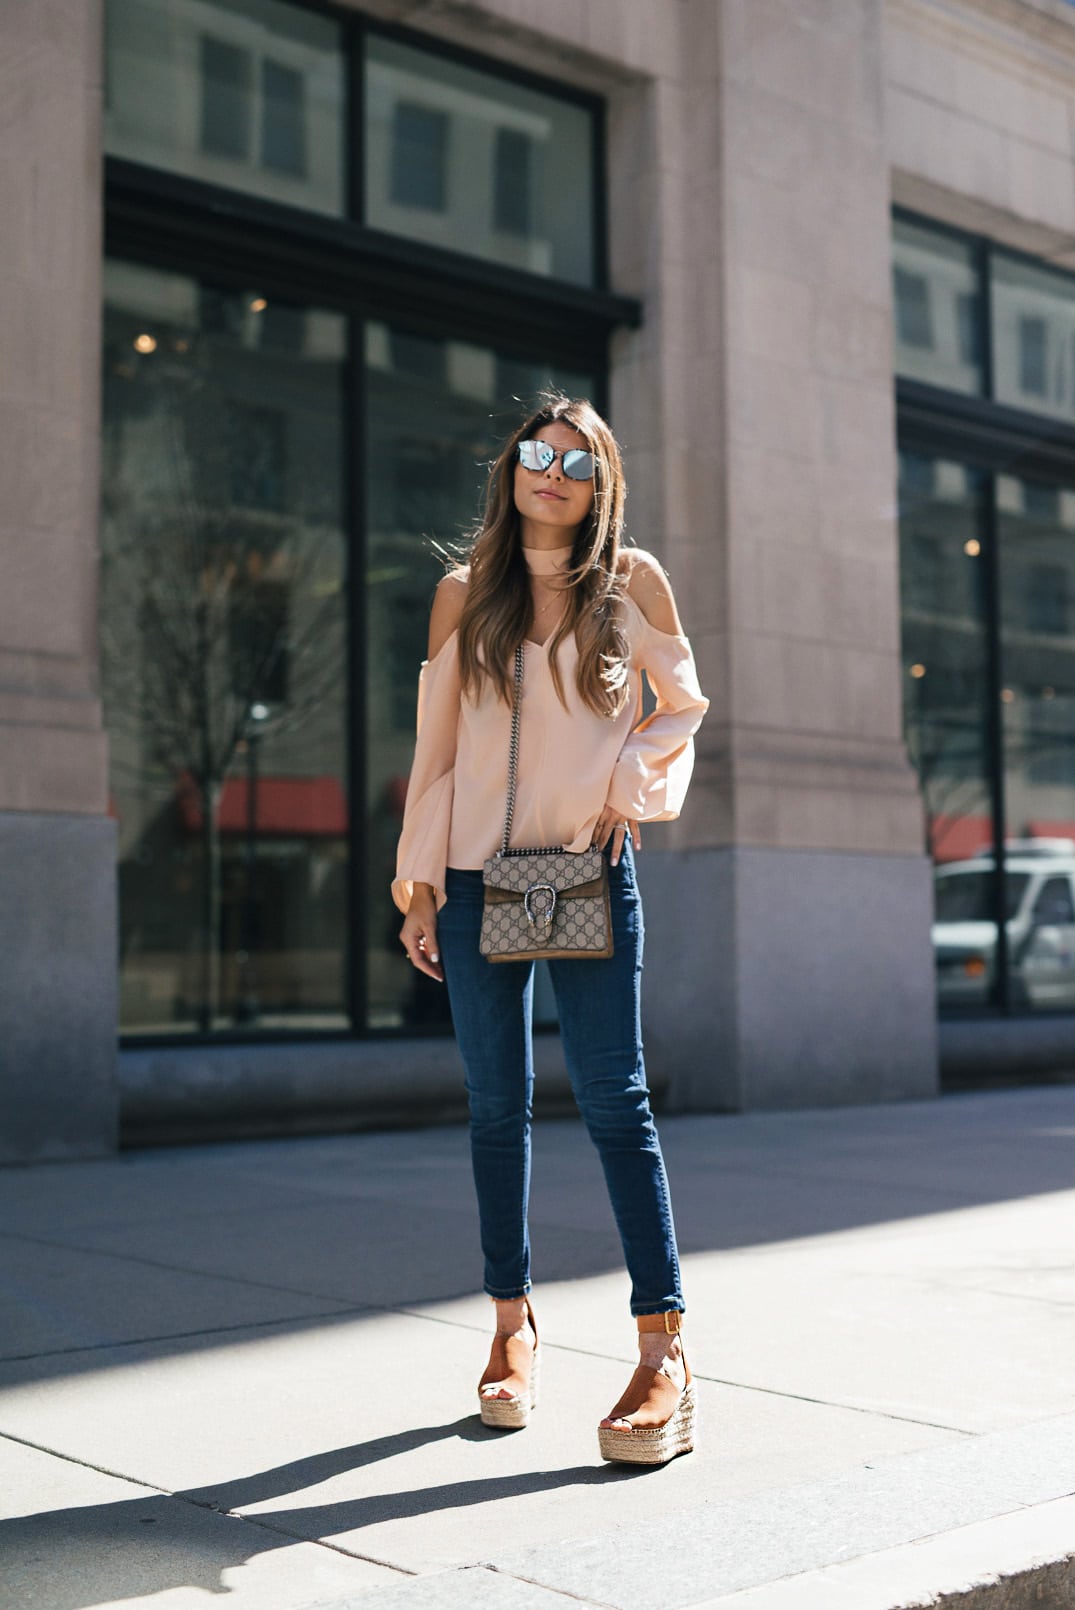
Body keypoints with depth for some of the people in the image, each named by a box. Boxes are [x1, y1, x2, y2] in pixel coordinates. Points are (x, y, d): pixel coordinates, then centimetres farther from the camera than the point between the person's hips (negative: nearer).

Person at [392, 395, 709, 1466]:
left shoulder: (631, 580, 3)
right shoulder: (464, 593, 6)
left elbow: (684, 701, 14)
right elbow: (436, 746, 7)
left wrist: (629, 782, -3)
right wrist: (418, 886, 3)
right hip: (477, 875, 2)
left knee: (613, 1100, -8)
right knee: (497, 1105, 7)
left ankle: (664, 1353, -7)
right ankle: (513, 1328, 18)